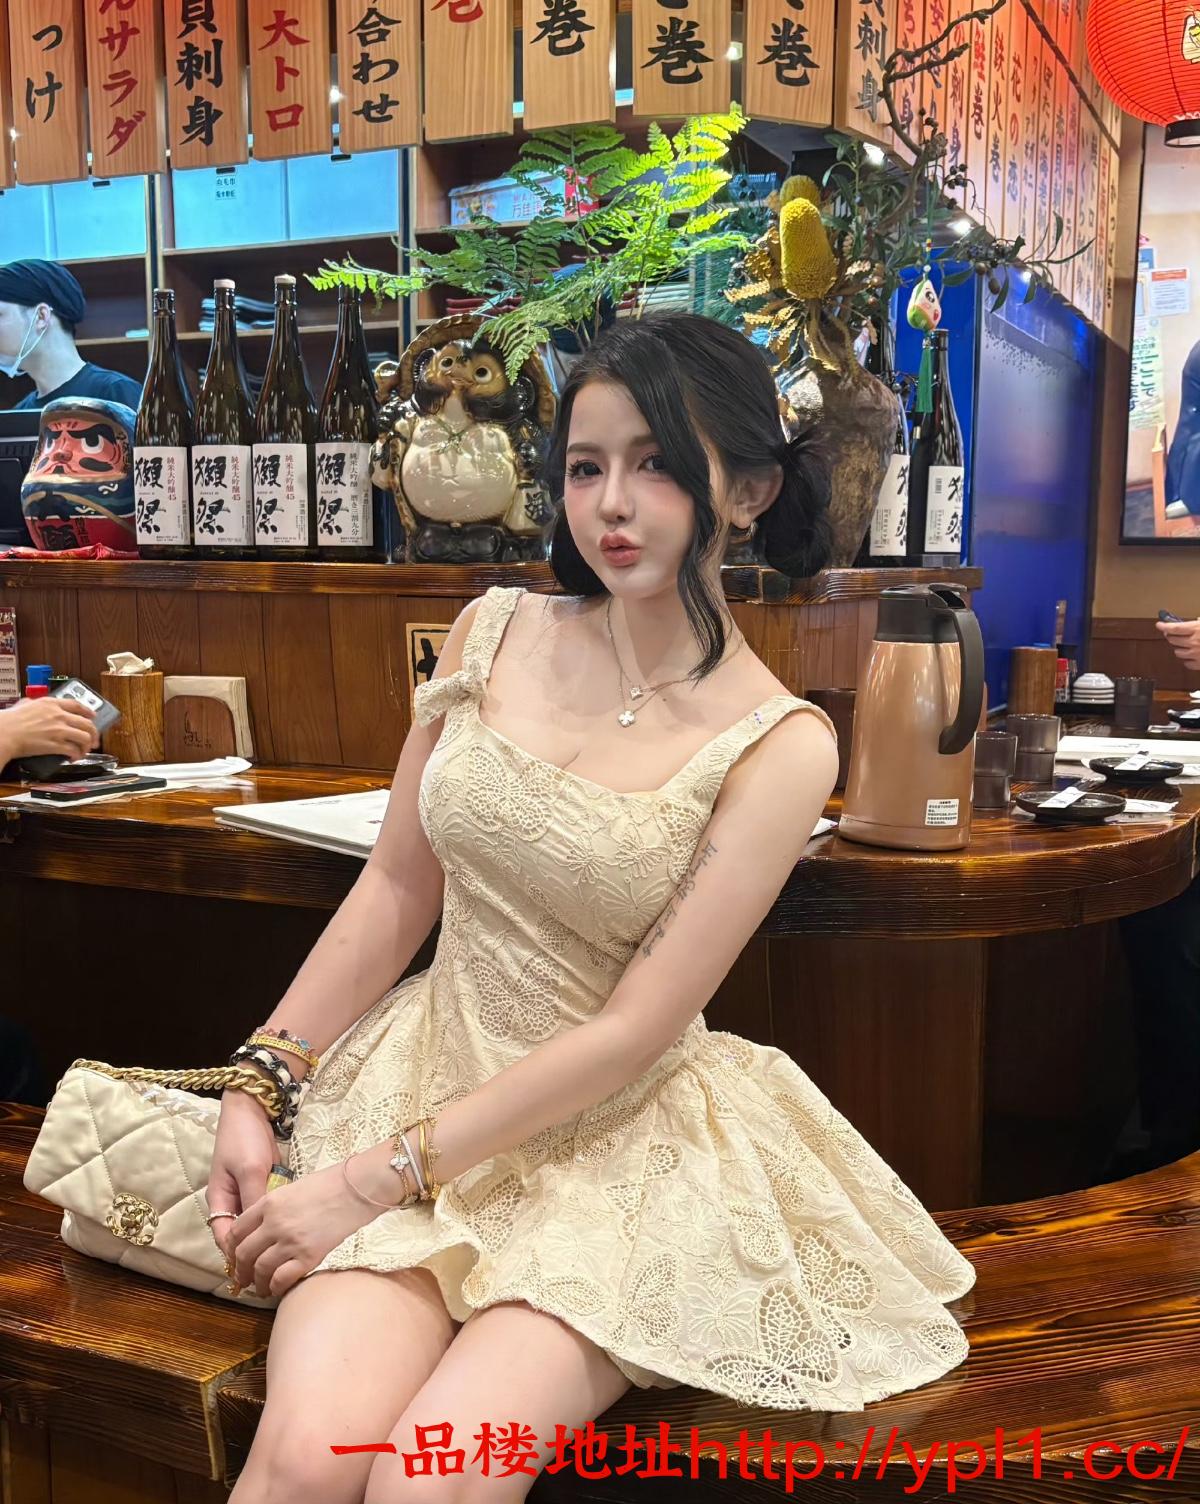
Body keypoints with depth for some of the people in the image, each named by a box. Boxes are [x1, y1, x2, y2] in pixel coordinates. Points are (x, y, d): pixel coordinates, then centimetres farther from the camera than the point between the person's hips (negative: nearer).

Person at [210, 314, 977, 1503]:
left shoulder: (776, 747, -12)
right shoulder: (492, 634, 0)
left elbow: (632, 1032, -14)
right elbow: (396, 887, 5)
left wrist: (373, 1181, -14)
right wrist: (261, 1084, -1)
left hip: (618, 1137, -2)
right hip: (427, 1067, 3)